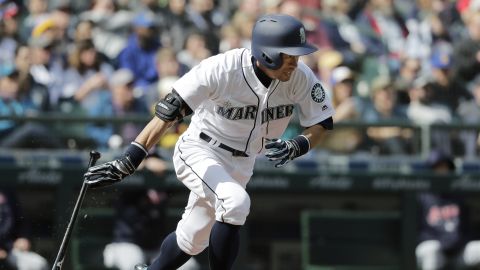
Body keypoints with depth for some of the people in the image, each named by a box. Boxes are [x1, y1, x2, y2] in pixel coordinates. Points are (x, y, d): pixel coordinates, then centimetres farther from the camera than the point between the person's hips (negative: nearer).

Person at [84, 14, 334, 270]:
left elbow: (321, 124, -5)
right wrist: (128, 162, -35)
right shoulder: (222, 69, -29)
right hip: (199, 152, -5)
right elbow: (169, 111, -28)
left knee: (192, 240, 11)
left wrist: (297, 147, -28)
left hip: (240, 164, 5)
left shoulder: (301, 78, -17)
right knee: (235, 202, -31)